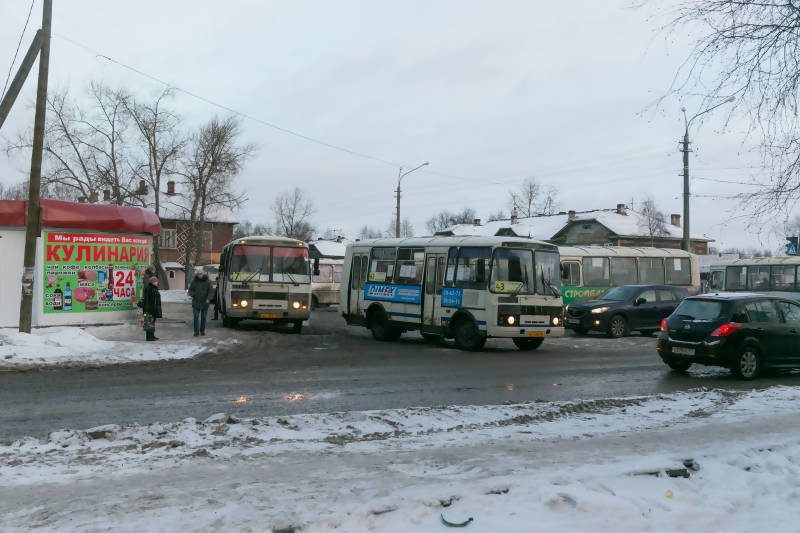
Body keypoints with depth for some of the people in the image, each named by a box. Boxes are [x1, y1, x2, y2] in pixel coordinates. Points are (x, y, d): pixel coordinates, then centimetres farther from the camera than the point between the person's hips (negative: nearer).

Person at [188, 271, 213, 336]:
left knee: (203, 317, 6)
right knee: (196, 317, -6)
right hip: (196, 302, 0)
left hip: (204, 302, 0)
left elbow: (210, 291, -3)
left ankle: (202, 330, 17)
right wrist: (194, 295, -13)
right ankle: (196, 331, -3)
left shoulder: (207, 282, -1)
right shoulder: (194, 282, 1)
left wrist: (208, 298, -19)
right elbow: (190, 290, 7)